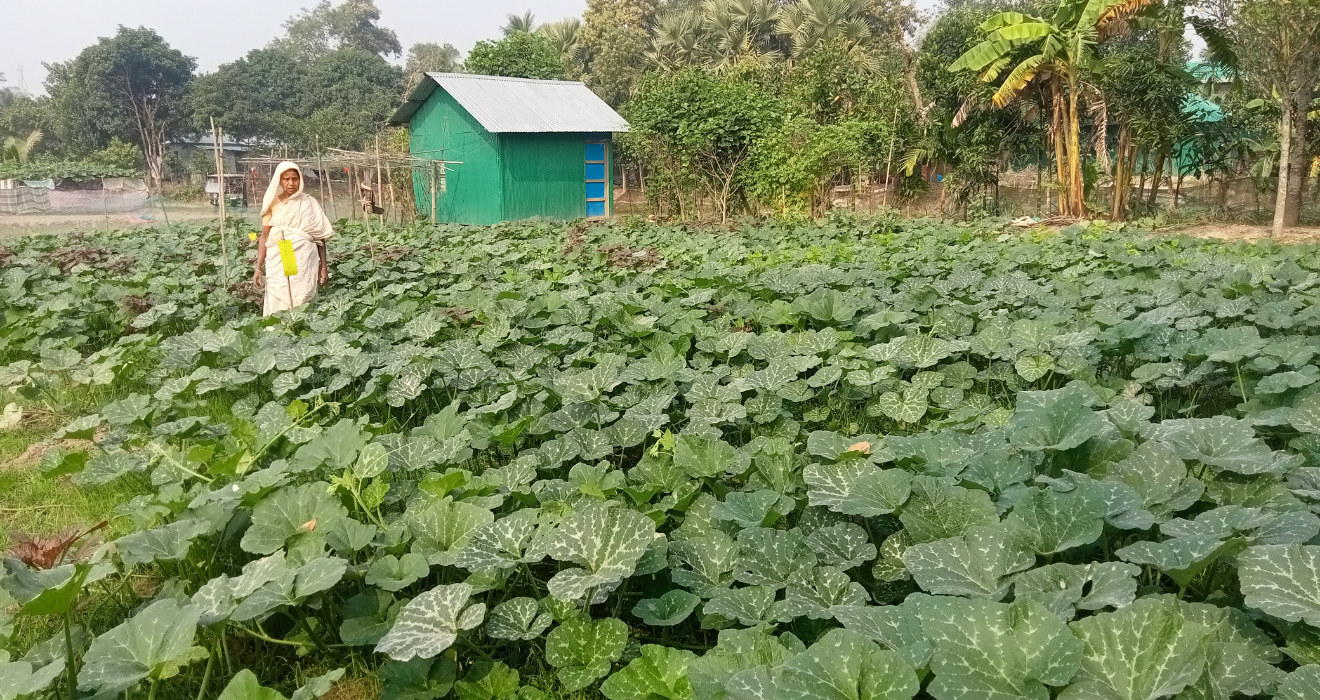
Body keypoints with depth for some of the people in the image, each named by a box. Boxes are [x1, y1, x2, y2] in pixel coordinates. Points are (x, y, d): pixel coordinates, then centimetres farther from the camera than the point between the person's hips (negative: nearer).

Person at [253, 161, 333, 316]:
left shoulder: (309, 204, 5)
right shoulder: (273, 203, 7)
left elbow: (320, 237, 6)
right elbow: (264, 237, 7)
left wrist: (324, 266, 1)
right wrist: (258, 268, 2)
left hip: (303, 261, -1)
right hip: (278, 262, 1)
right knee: (277, 308, -1)